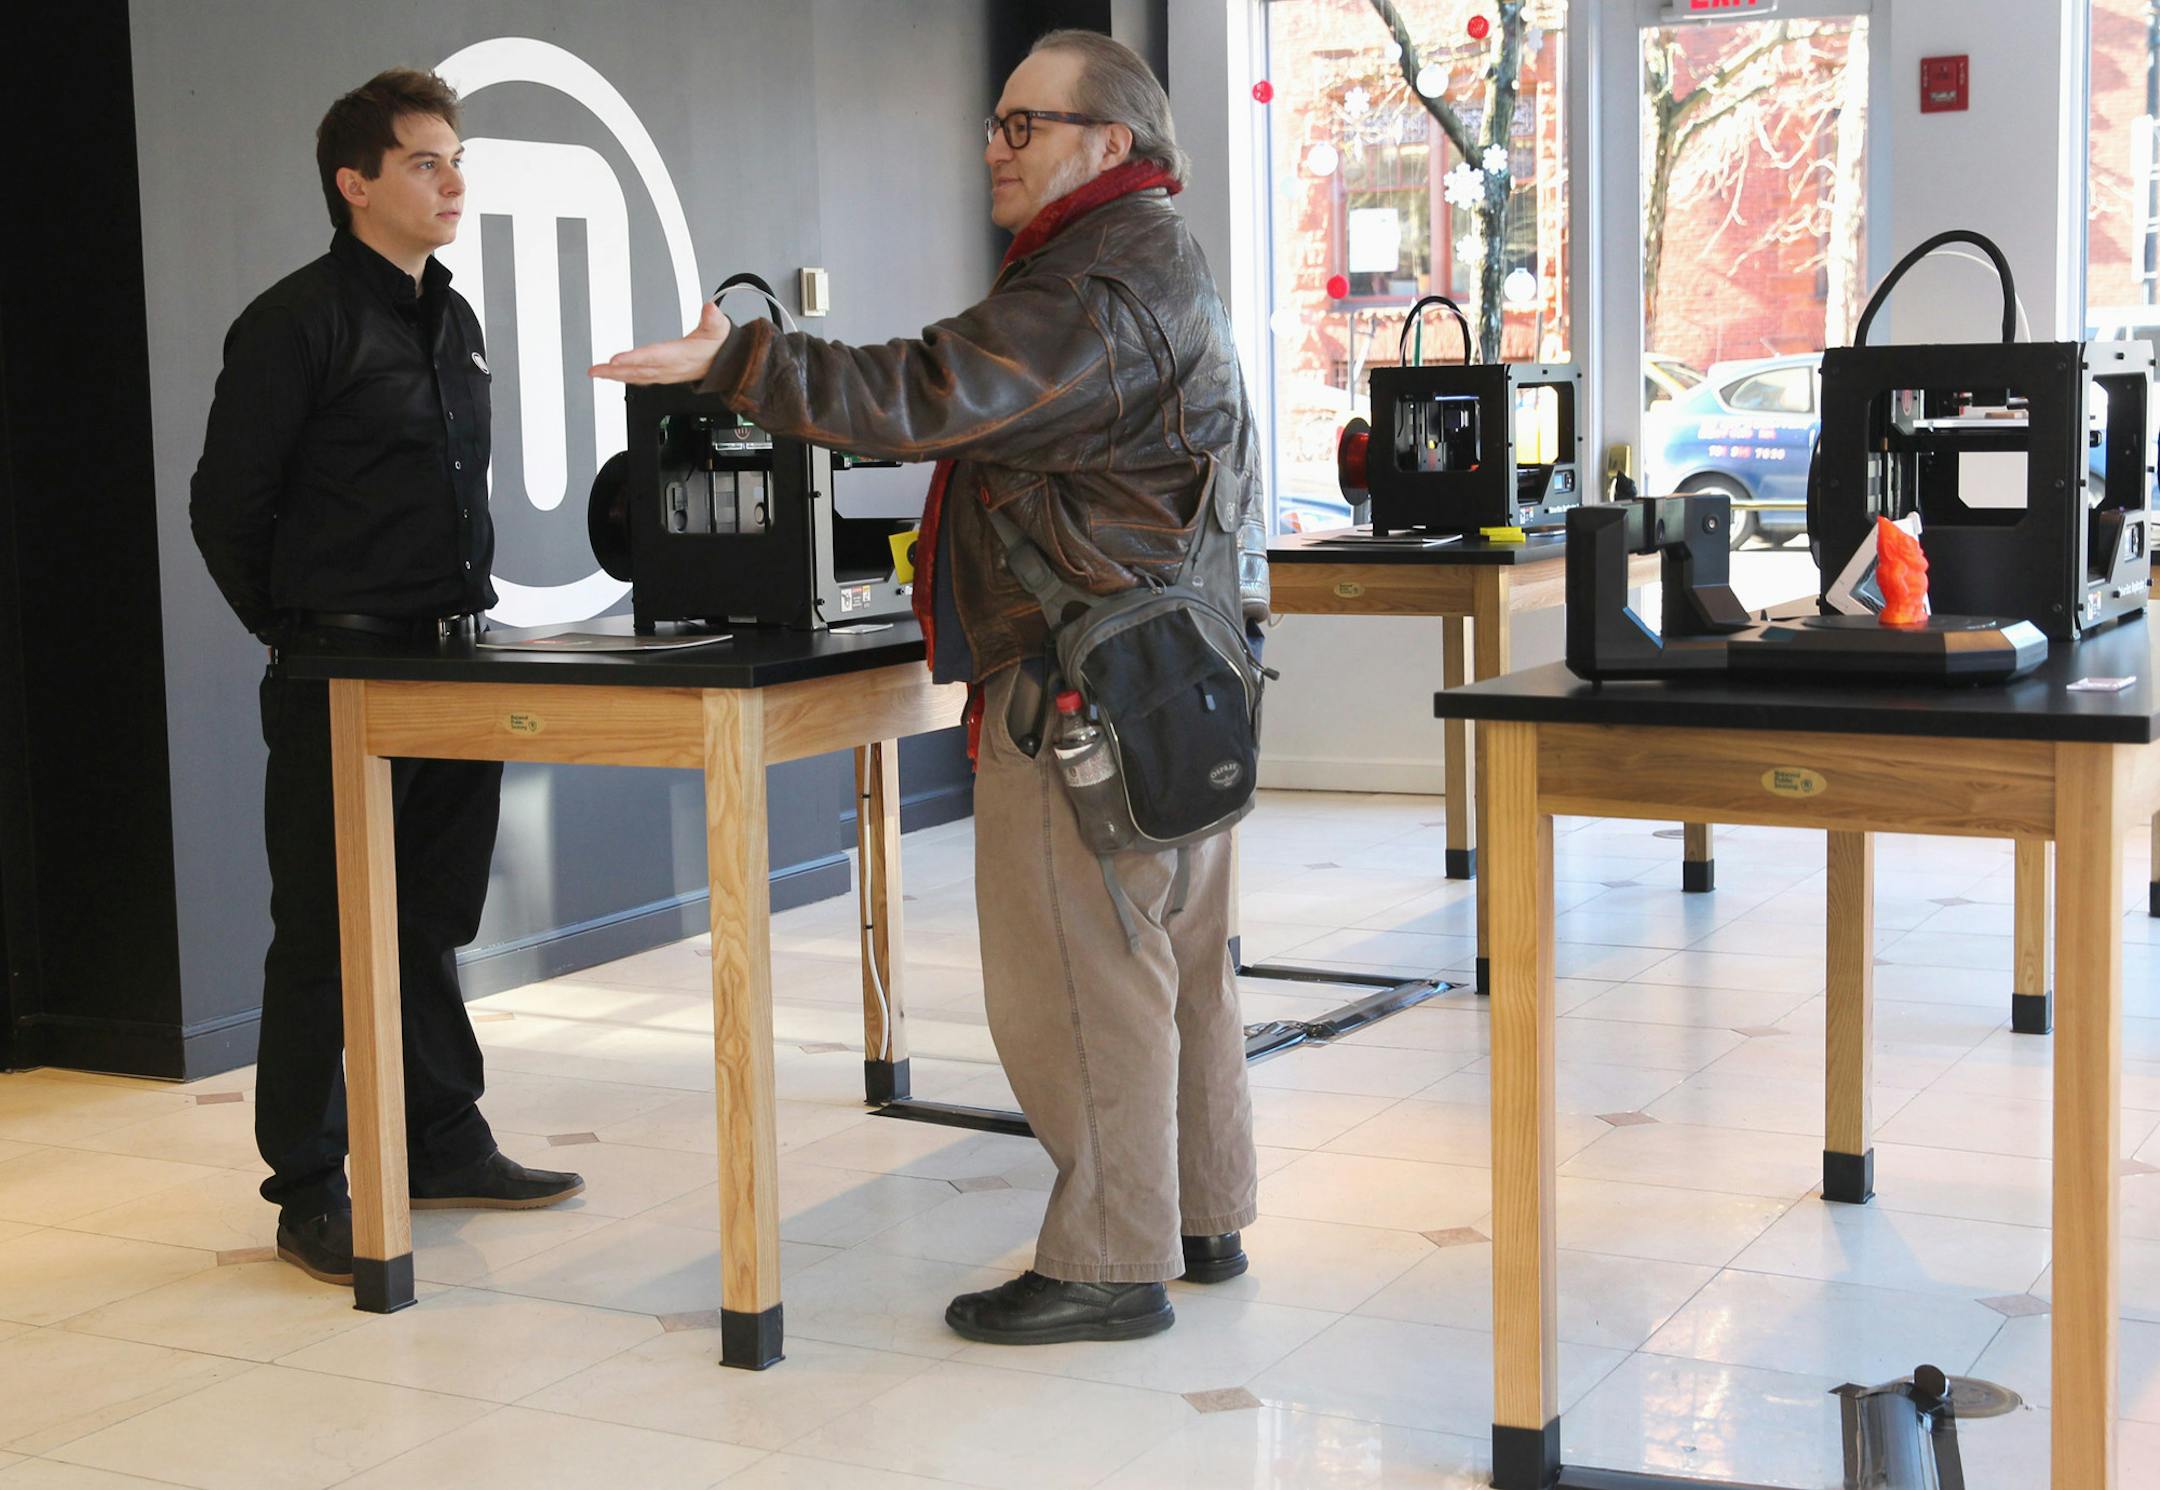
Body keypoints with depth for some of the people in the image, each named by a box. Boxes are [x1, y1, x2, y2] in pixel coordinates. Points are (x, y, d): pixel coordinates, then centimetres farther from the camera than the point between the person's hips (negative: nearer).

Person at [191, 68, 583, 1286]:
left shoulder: (454, 322, 13)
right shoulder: (299, 322, -10)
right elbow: (227, 510, -9)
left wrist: (470, 612, 15)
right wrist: (303, 634, -3)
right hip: (341, 675, -7)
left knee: (434, 925, 15)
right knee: (326, 937, -1)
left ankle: (444, 1143, 26)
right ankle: (310, 1194, 7)